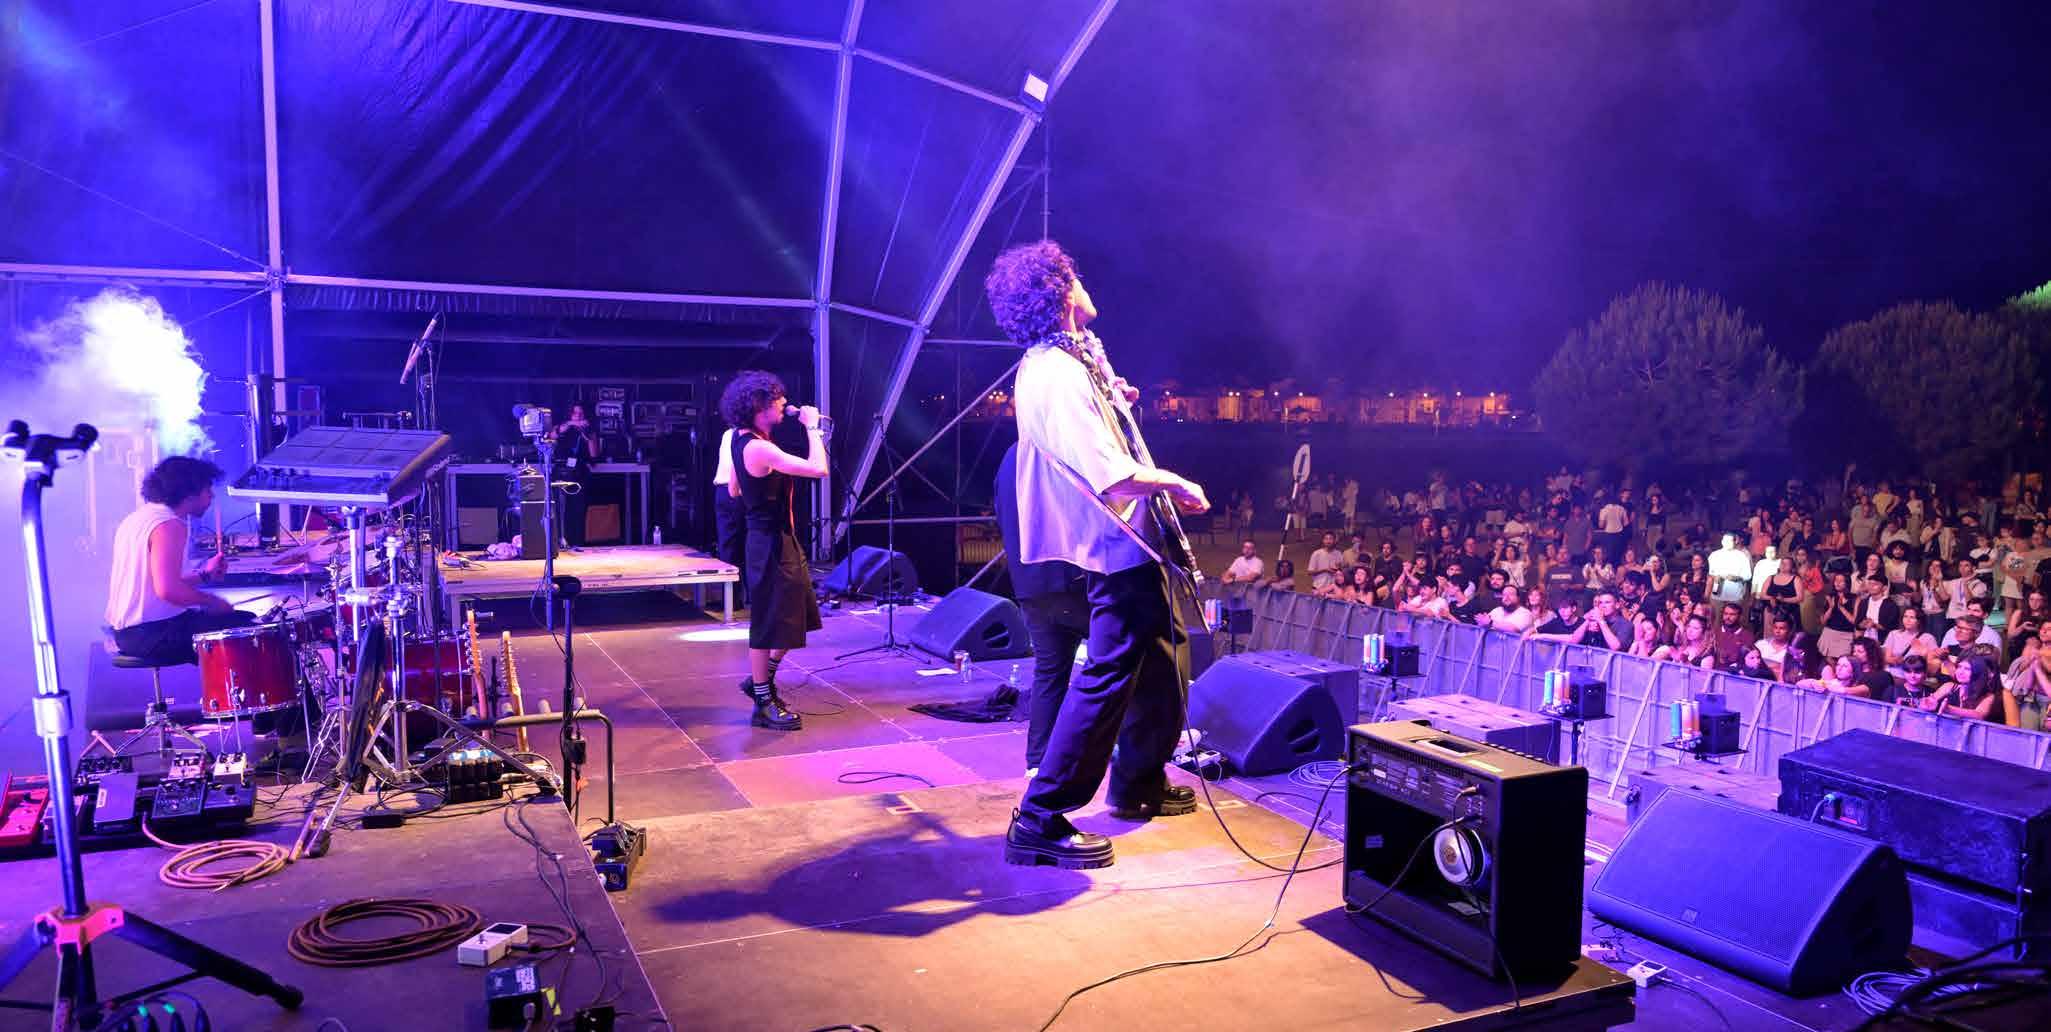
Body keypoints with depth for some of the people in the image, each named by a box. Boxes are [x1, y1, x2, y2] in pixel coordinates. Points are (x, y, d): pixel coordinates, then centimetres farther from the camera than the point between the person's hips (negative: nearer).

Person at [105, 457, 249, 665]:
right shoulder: (169, 525, -17)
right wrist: (211, 600, -14)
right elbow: (168, 590, -28)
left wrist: (203, 574, 15)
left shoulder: (136, 518, 14)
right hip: (151, 633, -10)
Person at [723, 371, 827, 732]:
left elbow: (733, 490, 21)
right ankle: (763, 706, 11)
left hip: (781, 539, 10)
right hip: (771, 543, -10)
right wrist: (811, 427, -17)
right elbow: (818, 469, -28)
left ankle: (760, 680, 31)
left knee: (796, 618, 18)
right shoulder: (759, 448, -23)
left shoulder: (743, 440, 8)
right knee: (768, 624, 0)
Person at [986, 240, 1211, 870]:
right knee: (1108, 674, -9)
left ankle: (1138, 783, 38)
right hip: (1118, 545, -11)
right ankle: (1040, 820, -4)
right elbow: (1113, 479, -31)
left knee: (1156, 659, 22)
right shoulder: (1058, 376, -24)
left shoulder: (1049, 365, 10)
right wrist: (1172, 482, -14)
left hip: (1124, 541, 11)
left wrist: (1110, 397, 18)